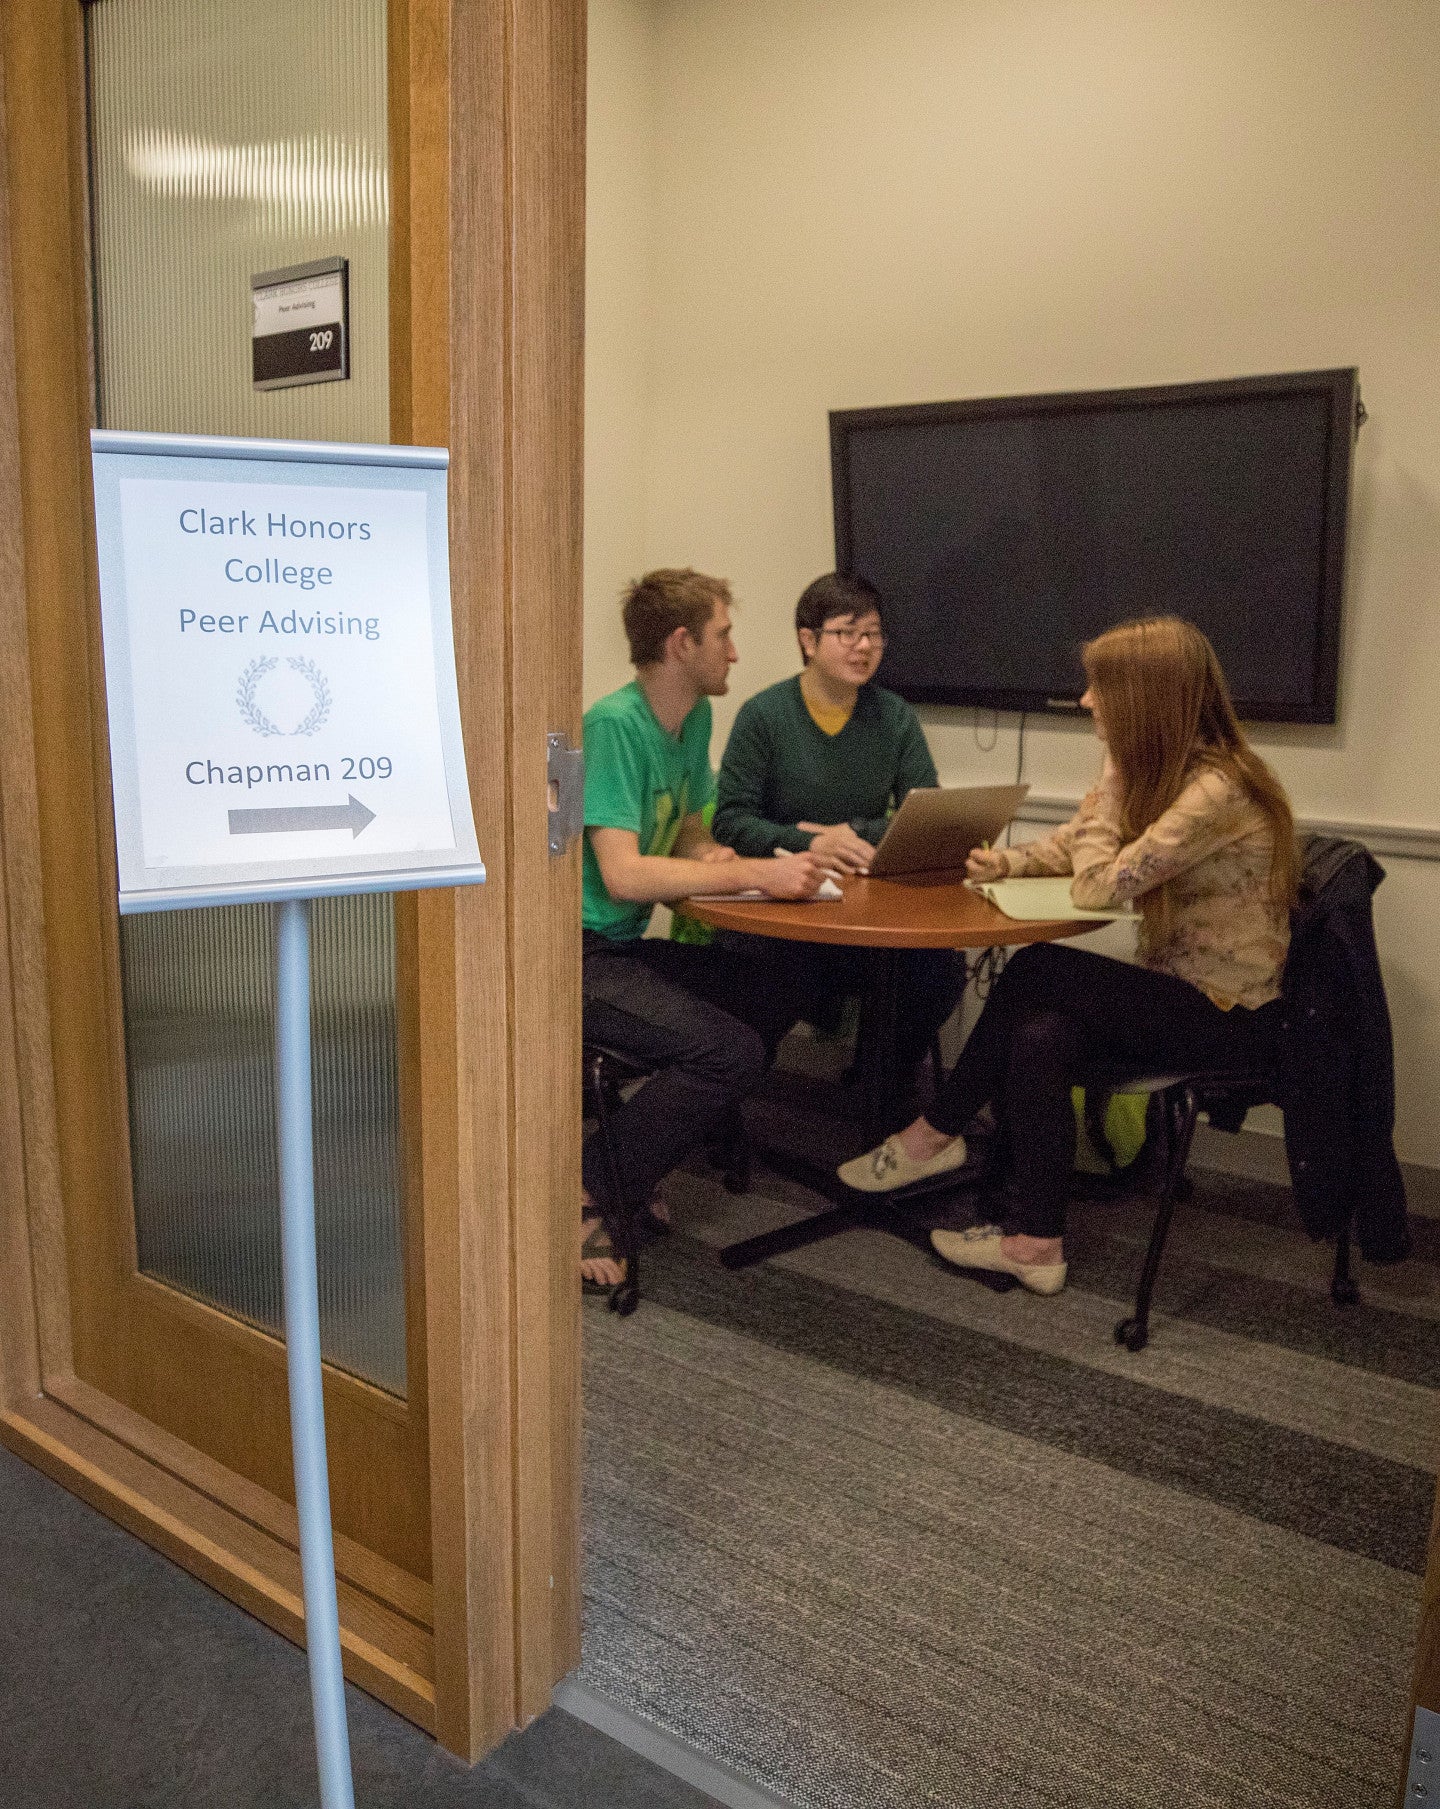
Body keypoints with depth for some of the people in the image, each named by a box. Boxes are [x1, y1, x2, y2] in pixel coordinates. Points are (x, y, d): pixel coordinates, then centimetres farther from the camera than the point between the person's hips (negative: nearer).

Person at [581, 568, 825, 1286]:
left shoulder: (693, 717, 9)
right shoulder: (613, 724, -18)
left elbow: (689, 830, 20)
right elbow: (622, 874, -26)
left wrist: (709, 854, -4)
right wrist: (754, 873, -25)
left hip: (624, 946, 9)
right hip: (576, 952, -9)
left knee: (775, 997, 1)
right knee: (731, 1052, -22)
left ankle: (638, 1159, 8)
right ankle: (579, 1195, -9)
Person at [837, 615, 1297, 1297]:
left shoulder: (1216, 790, -24)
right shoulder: (1161, 773, 5)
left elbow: (1097, 887, -26)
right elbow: (1073, 843, 14)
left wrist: (1114, 779, -16)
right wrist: (1011, 861, -6)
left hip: (1232, 1016, -8)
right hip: (1180, 991, 8)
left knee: (1036, 973, -17)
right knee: (1038, 1037, -15)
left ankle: (936, 1134, 0)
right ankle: (1033, 1241, -7)